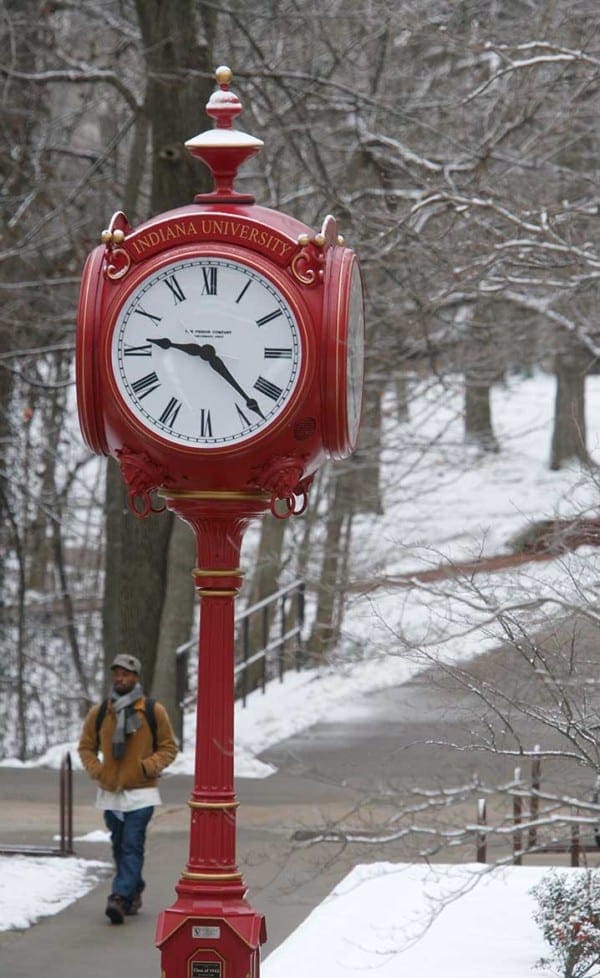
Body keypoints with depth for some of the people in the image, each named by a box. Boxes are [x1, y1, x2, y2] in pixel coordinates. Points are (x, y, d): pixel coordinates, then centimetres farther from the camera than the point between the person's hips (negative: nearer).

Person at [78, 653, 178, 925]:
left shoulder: (153, 711, -3)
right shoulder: (99, 713, 4)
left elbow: (168, 747, 4)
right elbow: (86, 747, 14)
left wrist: (149, 767, -12)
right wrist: (96, 770, -3)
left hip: (141, 793, -4)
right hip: (110, 793, 4)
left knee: (132, 846, -14)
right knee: (119, 847, 11)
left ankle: (120, 898, -23)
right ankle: (134, 892, 29)